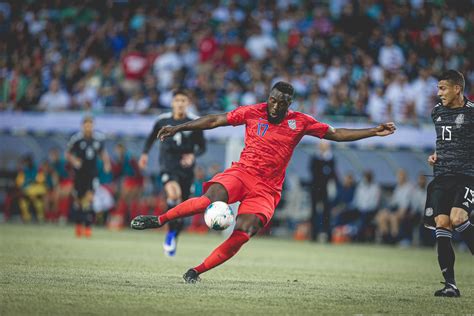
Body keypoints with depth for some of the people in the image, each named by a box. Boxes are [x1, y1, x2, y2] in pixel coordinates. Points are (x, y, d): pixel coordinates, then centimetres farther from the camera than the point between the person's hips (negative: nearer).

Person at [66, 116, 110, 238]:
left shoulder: (99, 138, 1)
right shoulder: (76, 138, -8)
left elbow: (102, 151, 18)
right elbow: (68, 153, 2)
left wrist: (106, 162, 2)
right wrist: (74, 161, -16)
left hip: (92, 173, 1)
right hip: (80, 173, -1)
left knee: (89, 197, -15)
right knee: (79, 199, 7)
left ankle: (88, 225, -13)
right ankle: (79, 224, 27)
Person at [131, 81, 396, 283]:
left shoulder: (300, 123, 1)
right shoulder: (253, 112, 0)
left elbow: (337, 134, 6)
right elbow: (215, 120, 8)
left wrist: (374, 132, -2)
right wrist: (178, 128, 8)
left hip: (267, 189, 1)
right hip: (242, 173, -1)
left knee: (242, 235, -19)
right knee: (211, 199, -33)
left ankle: (196, 271, -6)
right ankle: (159, 220, -16)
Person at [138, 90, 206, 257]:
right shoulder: (162, 121, 2)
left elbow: (202, 147, 5)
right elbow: (152, 137, 21)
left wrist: (193, 156, -14)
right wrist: (145, 153, 12)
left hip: (186, 168, 2)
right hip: (168, 166, -2)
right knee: (174, 194, -31)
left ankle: (173, 240, 30)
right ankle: (171, 231, -14)